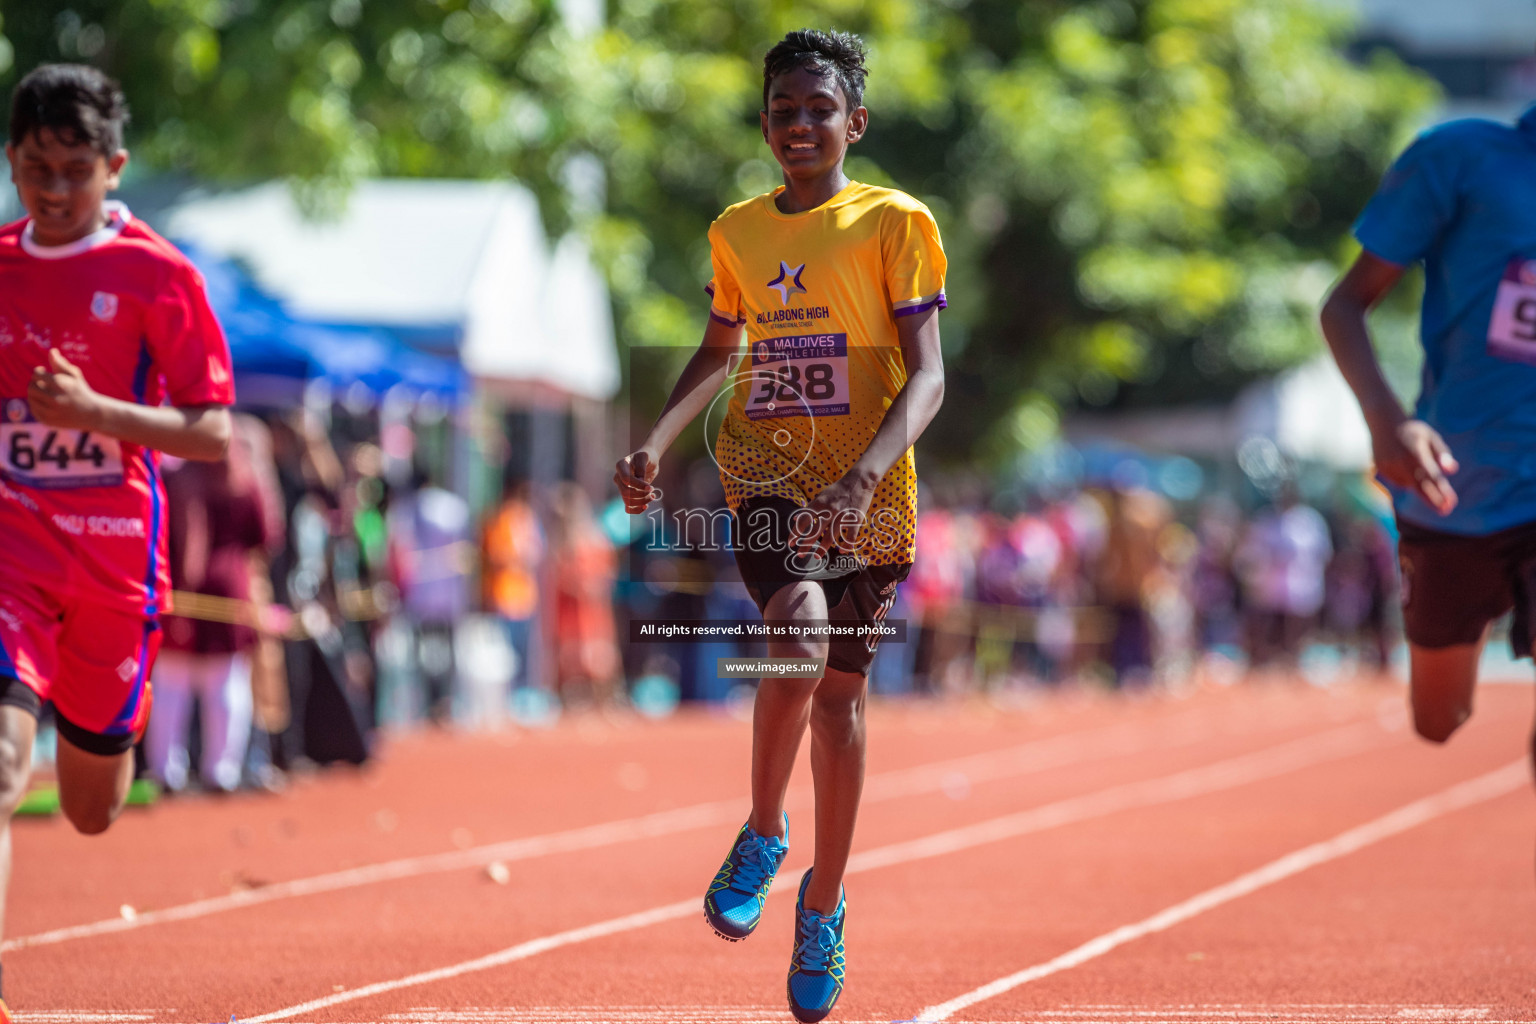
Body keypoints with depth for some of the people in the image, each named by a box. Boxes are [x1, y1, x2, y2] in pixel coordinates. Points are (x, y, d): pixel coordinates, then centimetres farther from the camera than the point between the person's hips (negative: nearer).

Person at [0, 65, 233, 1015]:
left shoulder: (158, 275, -6)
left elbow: (211, 434, -9)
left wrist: (94, 411, -21)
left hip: (116, 556, 0)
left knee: (92, 810, 15)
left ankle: (108, 727, 54)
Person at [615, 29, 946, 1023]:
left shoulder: (896, 223, -4)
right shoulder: (738, 231, 10)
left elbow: (926, 378, -10)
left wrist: (862, 476, -25)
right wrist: (657, 441, 11)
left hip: (868, 491, -1)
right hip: (768, 471, 1)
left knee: (842, 688, 6)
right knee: (801, 632, -26)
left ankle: (824, 905, 24)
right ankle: (764, 832, -5)